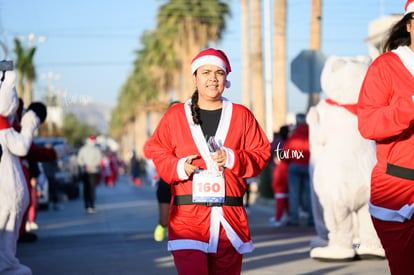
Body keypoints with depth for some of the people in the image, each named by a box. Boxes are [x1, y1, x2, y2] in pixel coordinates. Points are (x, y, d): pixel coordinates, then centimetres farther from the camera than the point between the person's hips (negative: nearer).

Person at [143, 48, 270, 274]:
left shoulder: (241, 115, 10)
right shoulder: (175, 115, 9)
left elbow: (261, 155, 8)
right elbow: (155, 152, 10)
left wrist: (232, 159, -10)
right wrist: (178, 167, -9)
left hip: (230, 218, 2)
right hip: (187, 216, -1)